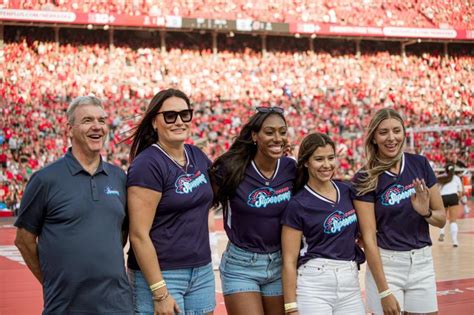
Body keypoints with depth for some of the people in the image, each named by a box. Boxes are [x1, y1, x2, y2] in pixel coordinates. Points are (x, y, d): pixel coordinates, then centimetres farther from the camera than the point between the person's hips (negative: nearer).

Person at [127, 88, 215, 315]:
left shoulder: (197, 156, 6)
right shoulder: (147, 165, -14)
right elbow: (139, 235, -18)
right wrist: (160, 294, -19)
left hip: (202, 271, 7)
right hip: (160, 274, -6)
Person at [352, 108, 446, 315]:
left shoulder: (420, 164, 1)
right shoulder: (365, 179, -9)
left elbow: (441, 219, 7)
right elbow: (368, 238, -13)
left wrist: (425, 212, -15)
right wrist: (384, 291, -17)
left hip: (422, 263, 3)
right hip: (384, 264, -3)